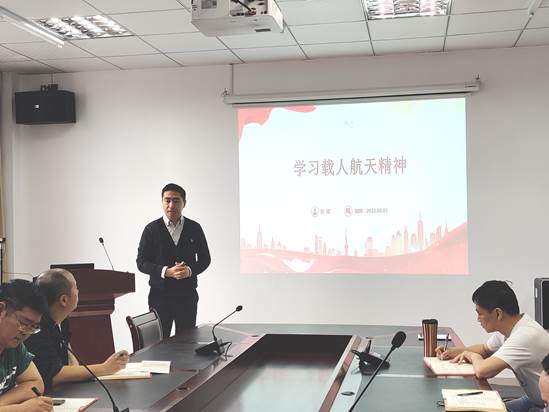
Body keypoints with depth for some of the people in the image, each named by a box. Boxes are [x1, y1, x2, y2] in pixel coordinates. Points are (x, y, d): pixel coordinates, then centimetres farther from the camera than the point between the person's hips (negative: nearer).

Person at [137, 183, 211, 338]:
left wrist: (190, 270, -11)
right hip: (160, 295, -1)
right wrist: (166, 272, -16)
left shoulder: (195, 228, 4)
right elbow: (141, 262, -1)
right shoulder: (152, 229, 0)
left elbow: (205, 258, 10)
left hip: (187, 295, 1)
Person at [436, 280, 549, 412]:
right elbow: (485, 349, 19)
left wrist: (474, 356, -13)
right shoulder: (506, 328, -1)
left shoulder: (526, 336, -30)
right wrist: (453, 352, 2)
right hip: (534, 400, 8)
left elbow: (482, 371, -36)